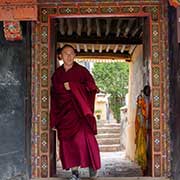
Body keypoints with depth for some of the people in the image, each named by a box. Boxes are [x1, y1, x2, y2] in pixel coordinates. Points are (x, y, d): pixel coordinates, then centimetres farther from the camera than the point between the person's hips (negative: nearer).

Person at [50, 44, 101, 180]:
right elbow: (54, 97, 12)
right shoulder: (57, 74, 11)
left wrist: (72, 86, -14)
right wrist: (54, 120, 9)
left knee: (85, 137, -11)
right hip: (63, 112, 3)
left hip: (79, 110, -3)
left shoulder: (81, 70, 2)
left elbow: (91, 87, -6)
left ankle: (92, 167, 5)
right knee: (67, 141, -2)